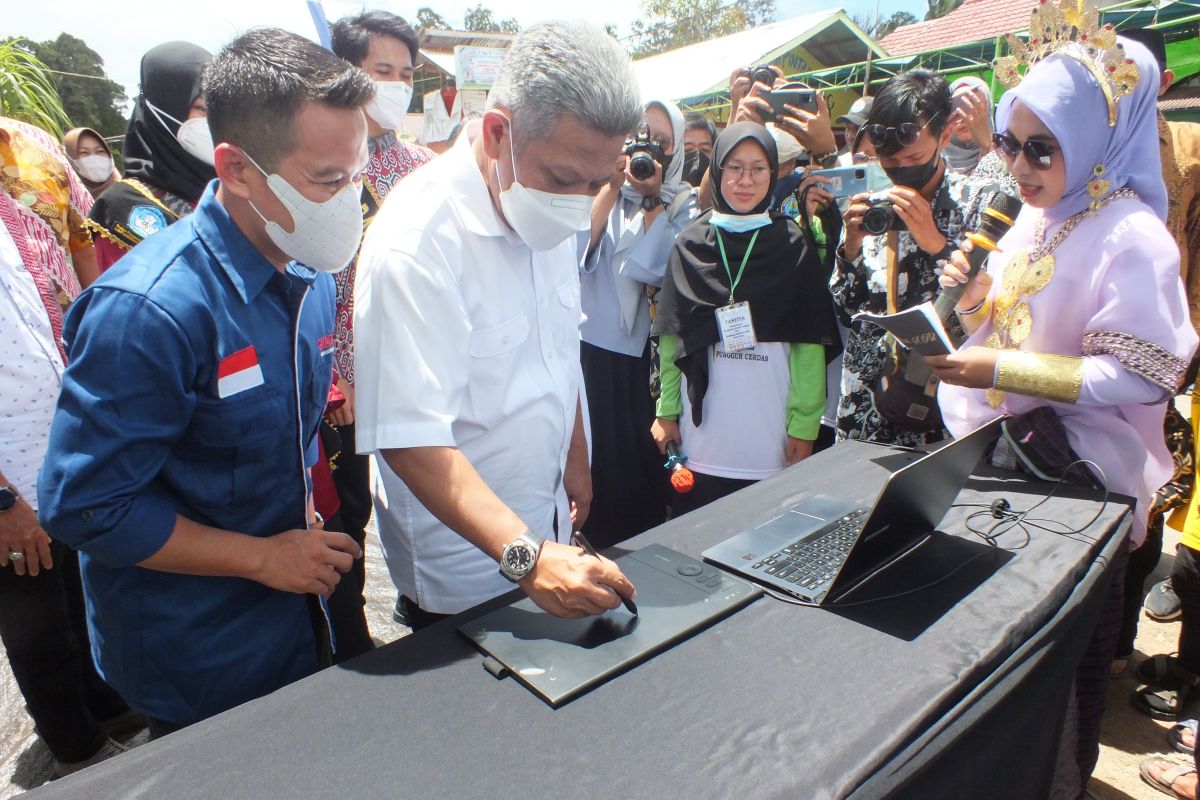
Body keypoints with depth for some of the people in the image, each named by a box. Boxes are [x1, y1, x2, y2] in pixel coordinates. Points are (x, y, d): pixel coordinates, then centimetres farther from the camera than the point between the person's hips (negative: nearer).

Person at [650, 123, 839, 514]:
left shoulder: (793, 244, 2)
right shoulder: (690, 243, 5)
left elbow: (809, 344, -2)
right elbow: (671, 336, 4)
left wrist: (805, 424, -6)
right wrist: (666, 410, 0)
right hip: (701, 437, 1)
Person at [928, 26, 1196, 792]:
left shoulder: (1132, 239, -19)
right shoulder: (1036, 217, 6)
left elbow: (1139, 375, -21)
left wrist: (1000, 371, -27)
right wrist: (976, 293, -5)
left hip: (1083, 474, -7)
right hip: (1012, 454, 8)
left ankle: (1066, 771, 36)